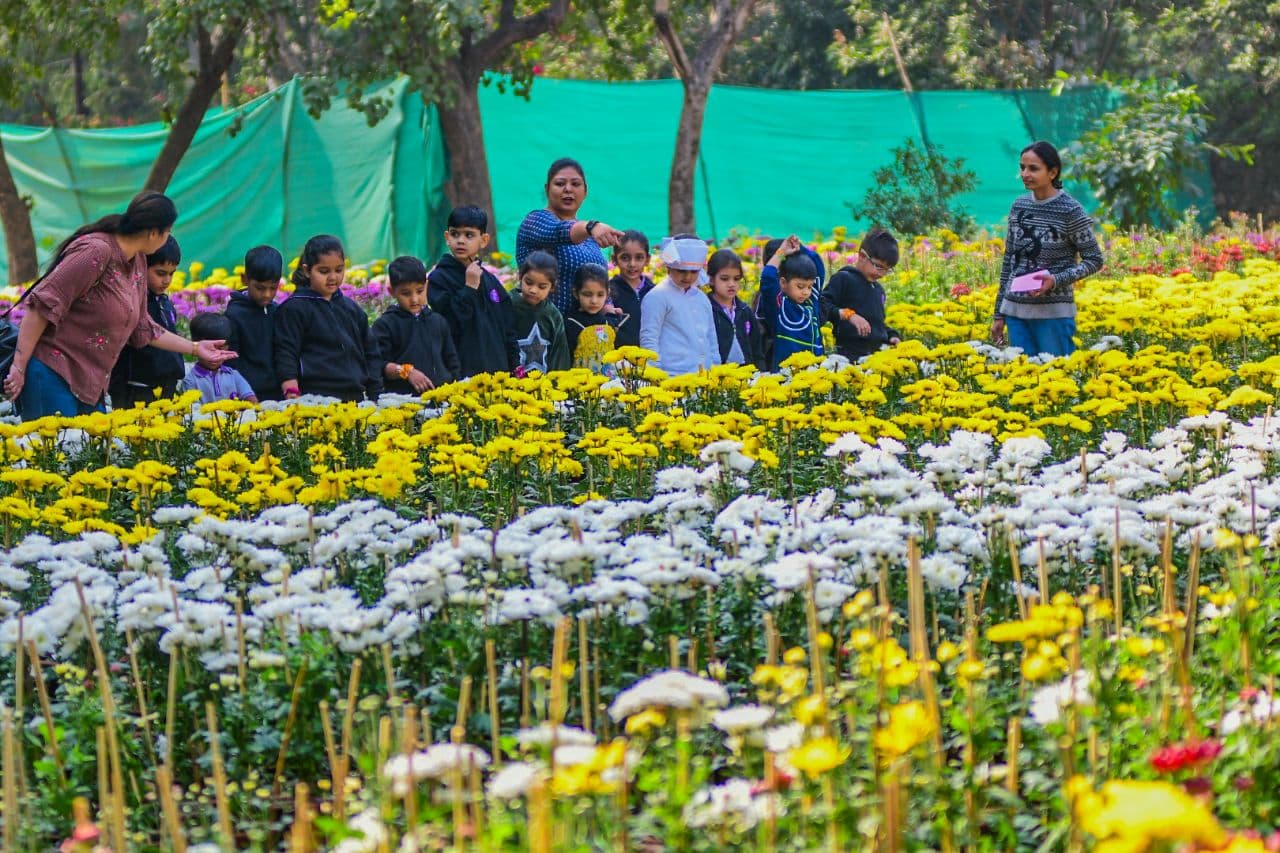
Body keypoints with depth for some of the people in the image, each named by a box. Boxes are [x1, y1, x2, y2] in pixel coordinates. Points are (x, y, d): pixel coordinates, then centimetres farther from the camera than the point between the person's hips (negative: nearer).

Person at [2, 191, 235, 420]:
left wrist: (195, 348, 24)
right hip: (51, 374, -9)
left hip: (89, 383, 9)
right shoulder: (96, 251, -16)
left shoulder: (137, 262, 13)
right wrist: (19, 367, -21)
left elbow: (141, 329, 22)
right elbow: (43, 305, -18)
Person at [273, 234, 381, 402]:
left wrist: (376, 396, 15)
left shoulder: (353, 310, 18)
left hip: (355, 397, 5)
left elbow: (370, 355, 23)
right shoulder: (295, 308, 1)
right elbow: (285, 357, -4)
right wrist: (293, 397, -14)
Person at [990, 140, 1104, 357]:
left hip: (1054, 315, -5)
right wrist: (999, 314, 15)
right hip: (1016, 312, 5)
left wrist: (1056, 280, -19)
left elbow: (1094, 261, -4)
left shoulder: (1070, 211, -8)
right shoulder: (1019, 207, 8)